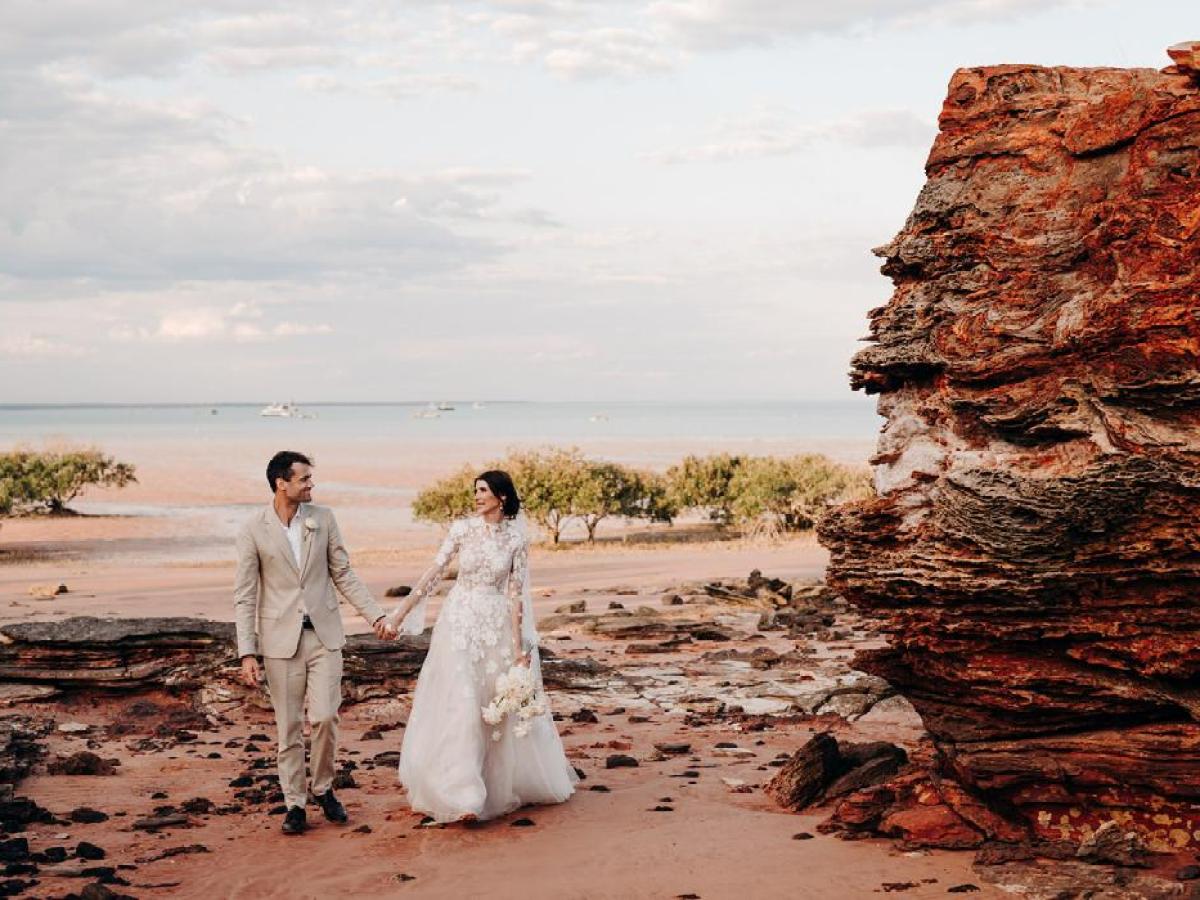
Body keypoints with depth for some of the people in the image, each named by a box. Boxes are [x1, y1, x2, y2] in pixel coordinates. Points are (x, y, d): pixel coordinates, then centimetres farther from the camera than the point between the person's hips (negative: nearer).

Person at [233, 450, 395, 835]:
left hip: (324, 634, 2)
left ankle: (323, 789, 17)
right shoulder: (253, 530, -6)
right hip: (281, 639, -2)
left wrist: (375, 616, 2)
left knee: (325, 717, -6)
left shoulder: (323, 518, 2)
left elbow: (343, 574, 9)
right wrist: (247, 653, -10)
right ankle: (294, 804, 16)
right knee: (289, 727, 4)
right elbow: (244, 596, -4)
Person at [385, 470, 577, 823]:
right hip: (460, 622, -1)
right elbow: (433, 573, 0)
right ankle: (460, 794, -5)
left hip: (497, 625, 1)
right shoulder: (463, 529, -2)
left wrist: (518, 644, -6)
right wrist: (400, 613, -2)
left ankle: (500, 785, 27)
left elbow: (515, 592, -3)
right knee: (459, 703, -7)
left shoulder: (516, 538, -2)